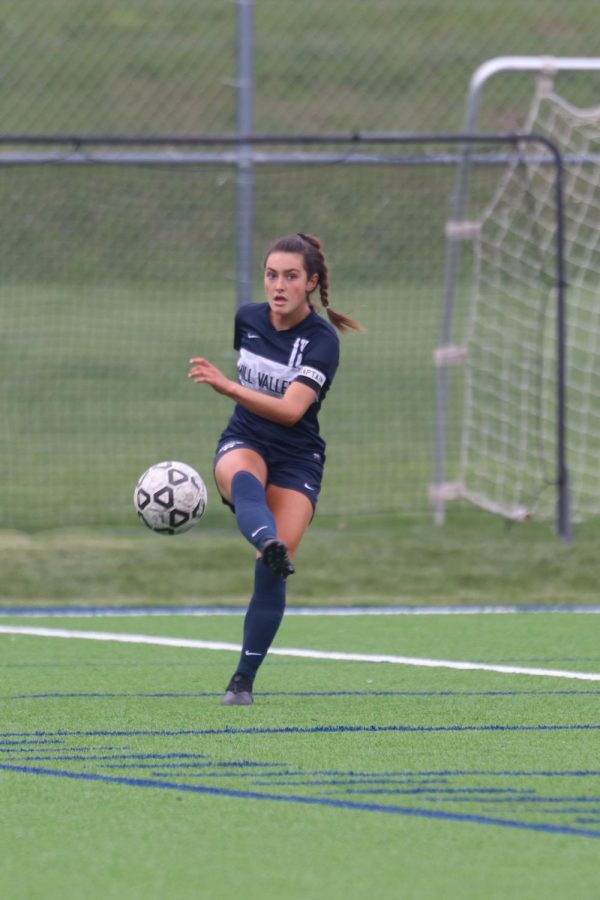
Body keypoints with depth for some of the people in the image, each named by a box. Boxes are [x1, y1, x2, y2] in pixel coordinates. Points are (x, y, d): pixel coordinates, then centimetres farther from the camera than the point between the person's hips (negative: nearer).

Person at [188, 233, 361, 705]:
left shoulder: (322, 339, -13)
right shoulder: (246, 318, 0)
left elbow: (291, 410, -26)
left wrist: (228, 386, -36)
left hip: (297, 458, -2)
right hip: (243, 442, 2)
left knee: (271, 574, -16)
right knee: (243, 480, -38)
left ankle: (243, 681, -6)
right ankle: (271, 546, -70)